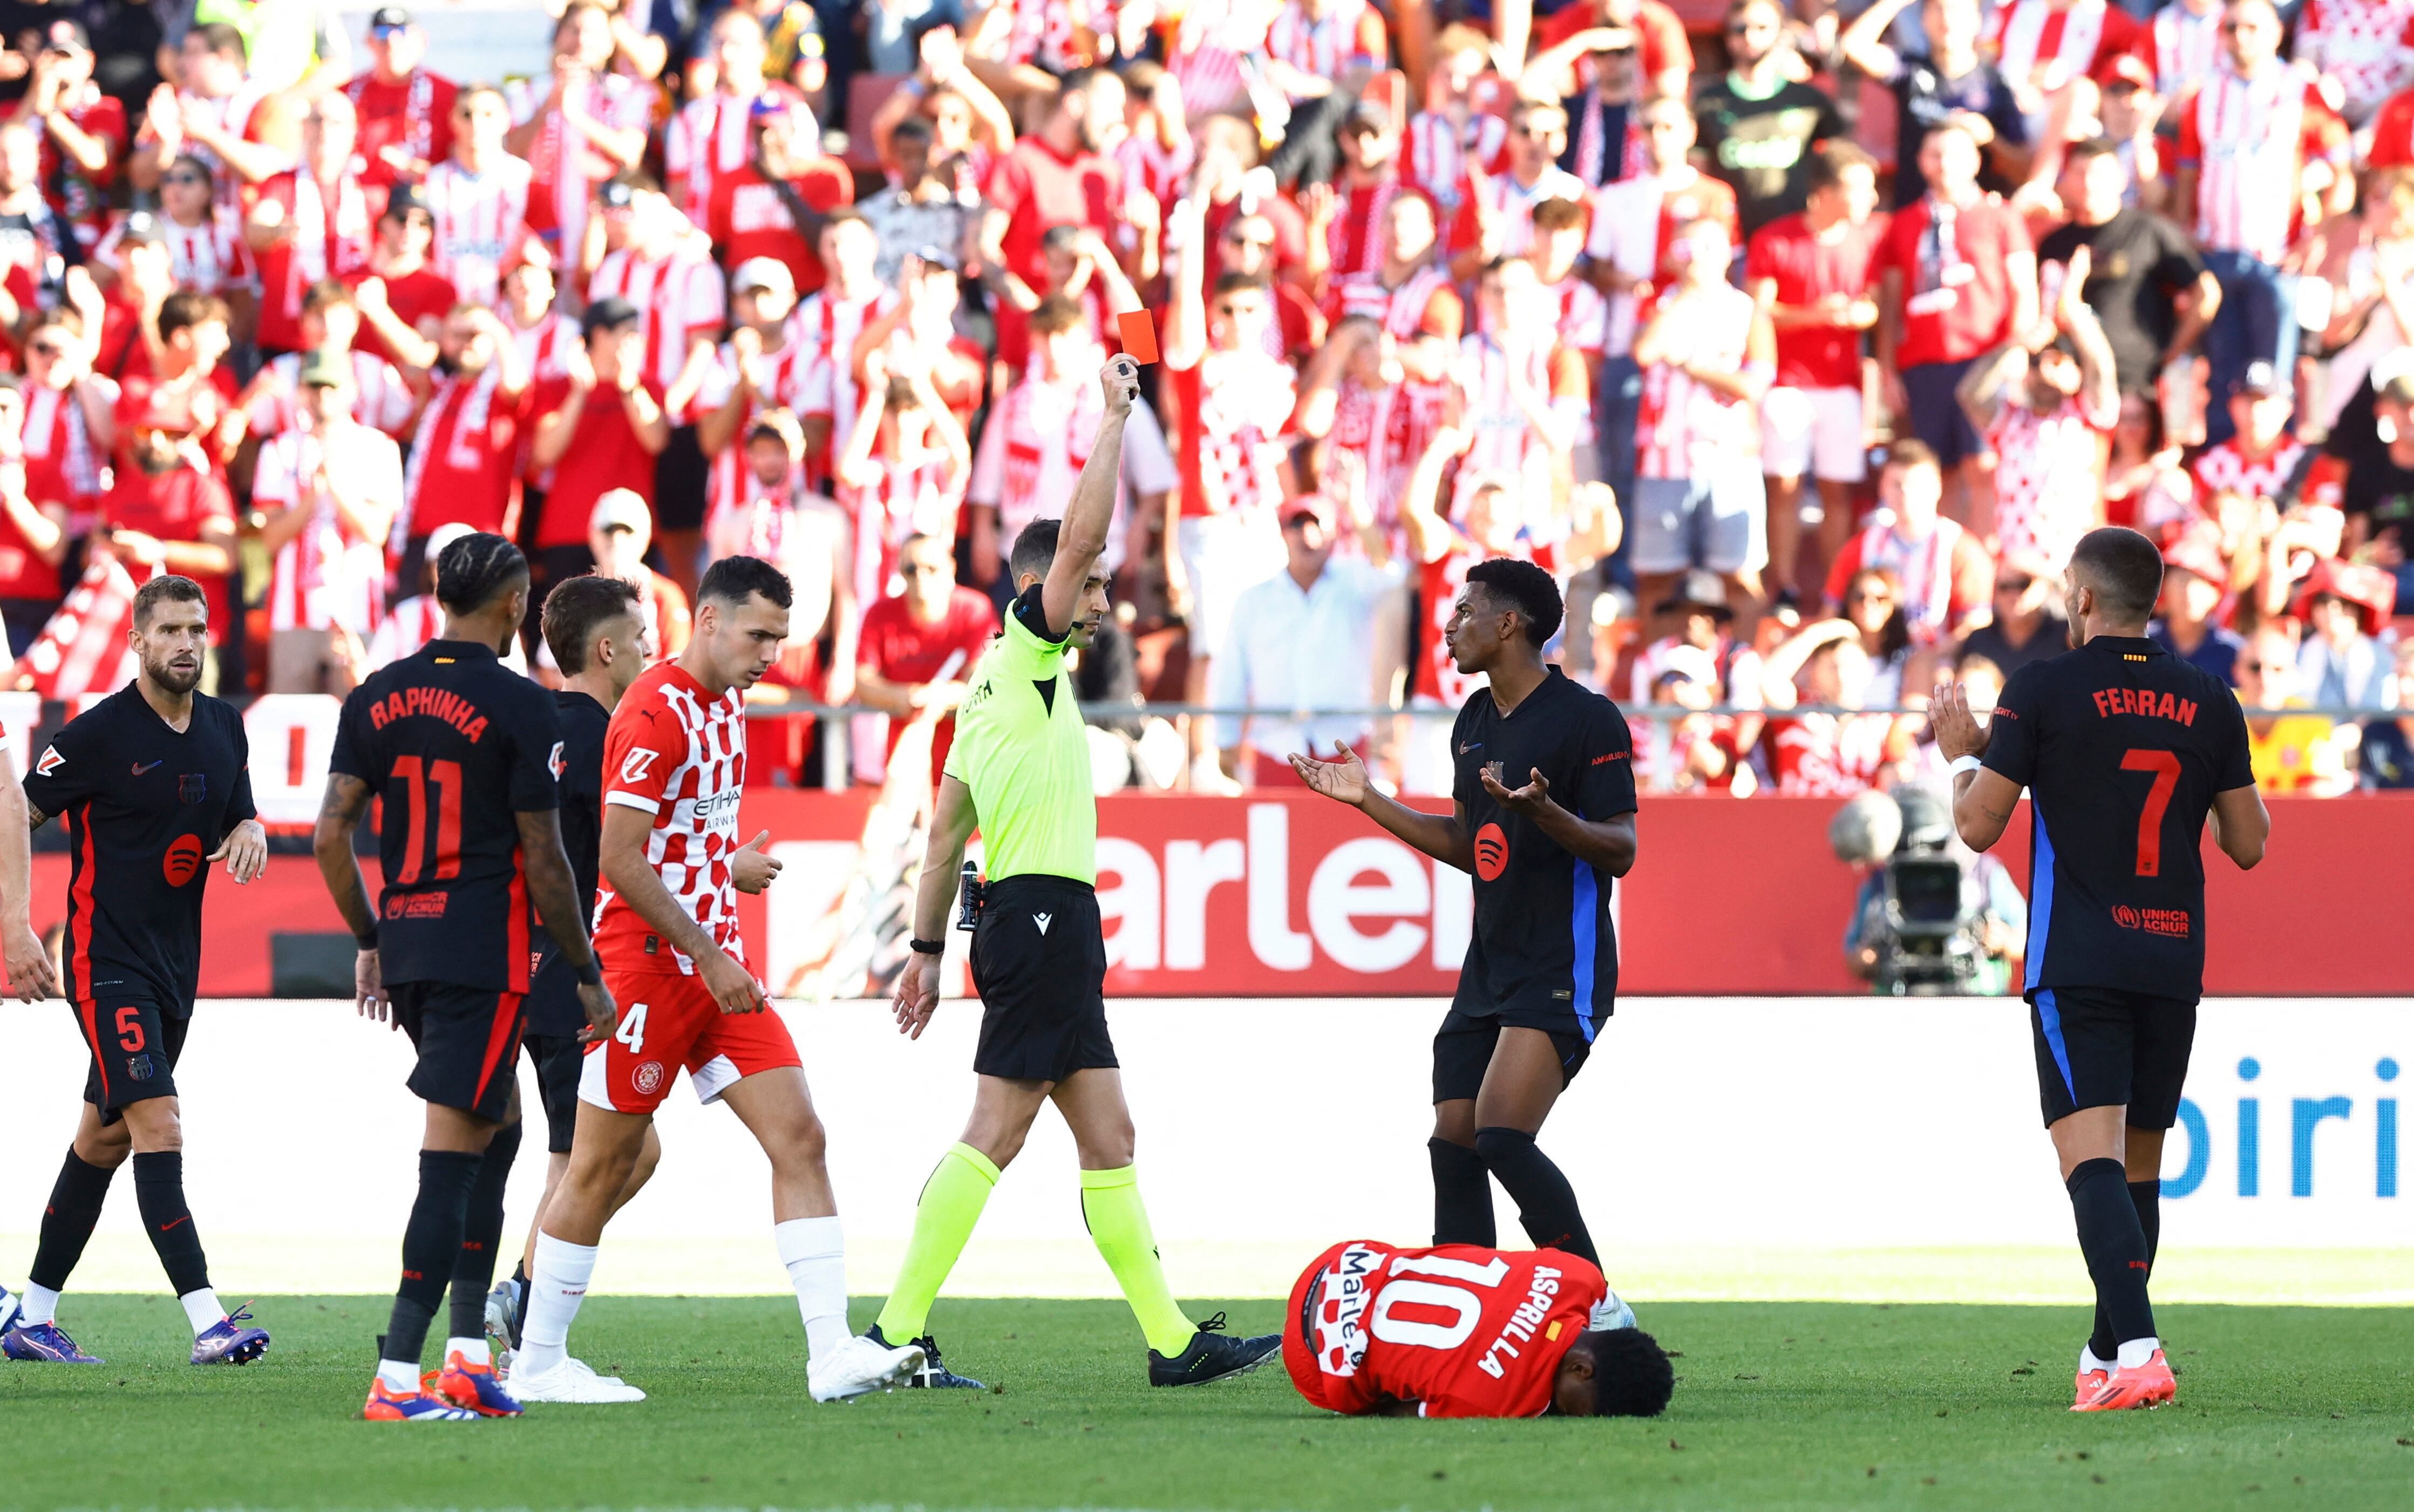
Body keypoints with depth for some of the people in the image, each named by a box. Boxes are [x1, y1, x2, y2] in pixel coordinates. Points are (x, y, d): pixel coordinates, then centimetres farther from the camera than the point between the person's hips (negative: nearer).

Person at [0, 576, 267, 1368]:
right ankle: (208, 1323, -24)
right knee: (160, 1128, -18)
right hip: (108, 966, -8)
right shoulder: (99, 732, -13)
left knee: (104, 1139, 14)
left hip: (175, 964, 8)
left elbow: (238, 817, 20)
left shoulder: (224, 727, 7)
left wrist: (248, 833, -4)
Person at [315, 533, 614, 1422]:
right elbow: (544, 859, -9)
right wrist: (587, 975, 1)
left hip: (405, 947, 7)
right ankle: (397, 1377, -12)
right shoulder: (520, 707, -9)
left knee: (494, 1125, 21)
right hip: (485, 954, -7)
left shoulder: (377, 699, 8)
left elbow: (331, 833, 6)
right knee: (452, 1157, -7)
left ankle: (468, 1352, 15)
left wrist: (370, 940, 18)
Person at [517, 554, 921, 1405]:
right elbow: (620, 861, -21)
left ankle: (832, 1353, -10)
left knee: (797, 1136, -4)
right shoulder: (656, 713, -16)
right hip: (647, 966, -8)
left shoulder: (727, 706, 13)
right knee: (603, 1166, 0)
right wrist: (708, 956, -19)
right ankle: (537, 1363, 11)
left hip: (715, 964, 8)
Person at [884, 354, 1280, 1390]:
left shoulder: (991, 686, 19)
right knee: (995, 1131, -11)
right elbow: (1079, 536, -17)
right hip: (1044, 913, -10)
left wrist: (928, 947, 20)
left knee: (1107, 1133, 9)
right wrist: (1115, 416, -10)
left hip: (1025, 924, 10)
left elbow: (946, 832, 20)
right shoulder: (1026, 655, -5)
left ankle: (1172, 1339, 10)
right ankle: (899, 1330, -13)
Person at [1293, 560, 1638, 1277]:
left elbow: (1621, 850, -15)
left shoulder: (1588, 719, -11)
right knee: (1453, 1149, 2)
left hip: (1563, 969, -9)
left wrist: (1543, 812, -31)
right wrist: (1369, 801, 20)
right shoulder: (1474, 721, 15)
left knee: (1502, 1136, -21)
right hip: (1489, 968, 9)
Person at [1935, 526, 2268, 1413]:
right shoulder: (2207, 701, 5)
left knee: (2093, 1159, -12)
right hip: (2174, 964, 4)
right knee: (2140, 1166, 16)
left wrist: (1963, 755, 16)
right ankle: (2106, 1355, 26)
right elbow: (2248, 843, 10)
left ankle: (2138, 1352, -30)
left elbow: (1978, 826, -2)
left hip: (2078, 965, -4)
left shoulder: (2041, 692, -6)